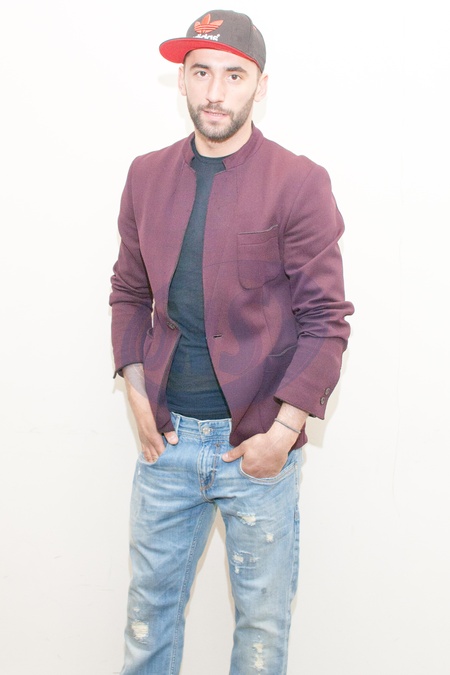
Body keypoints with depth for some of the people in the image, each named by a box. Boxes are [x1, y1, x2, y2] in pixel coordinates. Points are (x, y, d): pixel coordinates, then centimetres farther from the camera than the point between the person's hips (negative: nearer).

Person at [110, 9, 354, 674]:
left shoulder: (300, 183, -9)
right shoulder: (147, 175, 5)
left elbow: (326, 319, -9)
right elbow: (129, 292, 12)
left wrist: (282, 432, -14)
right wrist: (137, 394, 1)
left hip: (258, 443, -3)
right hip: (166, 434, 4)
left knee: (264, 618, 13)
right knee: (150, 603, 17)